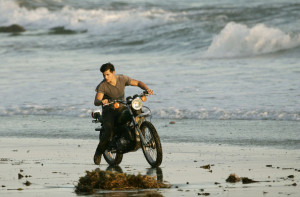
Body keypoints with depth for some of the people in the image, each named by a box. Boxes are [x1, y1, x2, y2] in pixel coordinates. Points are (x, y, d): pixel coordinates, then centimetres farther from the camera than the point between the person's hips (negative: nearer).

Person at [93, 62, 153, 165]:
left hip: (122, 107, 4)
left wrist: (147, 89, -19)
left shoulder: (122, 79, -6)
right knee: (109, 133, -27)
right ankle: (98, 153, -4)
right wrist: (101, 101, -52)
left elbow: (137, 83, 2)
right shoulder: (102, 86, -16)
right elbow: (96, 101, -27)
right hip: (109, 110, -3)